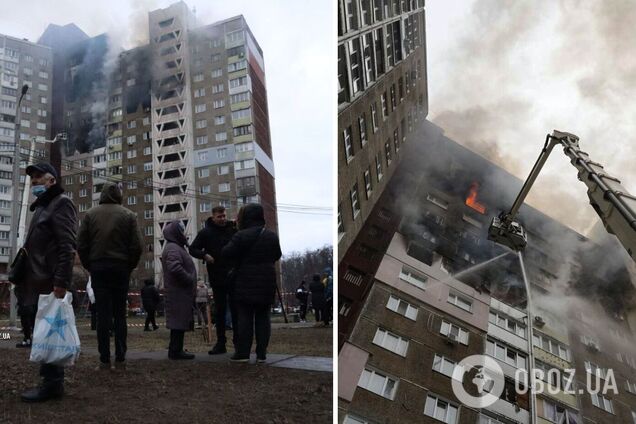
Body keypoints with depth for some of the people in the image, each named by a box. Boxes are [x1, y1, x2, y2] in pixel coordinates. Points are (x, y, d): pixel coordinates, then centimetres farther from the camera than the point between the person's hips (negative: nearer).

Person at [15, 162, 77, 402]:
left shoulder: (61, 203, -6)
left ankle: (52, 384, -1)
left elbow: (67, 246, -17)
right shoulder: (42, 206, 23)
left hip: (49, 284, -9)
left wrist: (61, 282, -24)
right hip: (38, 283, 9)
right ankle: (52, 381, 16)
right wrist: (24, 279, 18)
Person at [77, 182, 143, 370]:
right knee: (120, 314, 4)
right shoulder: (128, 215, 2)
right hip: (121, 268, 0)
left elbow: (81, 245, 1)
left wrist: (89, 266, 11)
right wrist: (130, 266, 8)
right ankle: (120, 359, 3)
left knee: (103, 313, 1)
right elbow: (137, 246, -4)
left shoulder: (90, 214, 5)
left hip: (98, 267, 1)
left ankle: (104, 360, 0)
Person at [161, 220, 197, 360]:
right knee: (179, 322, -7)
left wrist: (191, 282, 15)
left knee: (179, 322, 14)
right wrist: (189, 280, -17)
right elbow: (175, 268, -28)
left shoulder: (176, 247, 21)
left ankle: (176, 349, 21)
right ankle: (176, 350, -2)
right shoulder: (173, 249, -14)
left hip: (181, 292, 11)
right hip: (179, 292, -11)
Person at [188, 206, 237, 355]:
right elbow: (193, 249, 5)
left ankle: (237, 341, 9)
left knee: (235, 309, 1)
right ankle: (221, 342, 13)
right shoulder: (205, 233, 2)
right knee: (219, 310, 7)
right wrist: (204, 255, -15)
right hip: (216, 277, 0)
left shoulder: (233, 230, 3)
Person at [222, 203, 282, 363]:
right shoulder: (272, 236, 3)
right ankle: (261, 354, 9)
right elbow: (277, 255, 15)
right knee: (263, 318, 8)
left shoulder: (241, 236, -12)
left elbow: (226, 253, -11)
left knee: (245, 318, 3)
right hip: (266, 284, 3)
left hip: (245, 284, -3)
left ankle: (243, 353, 5)